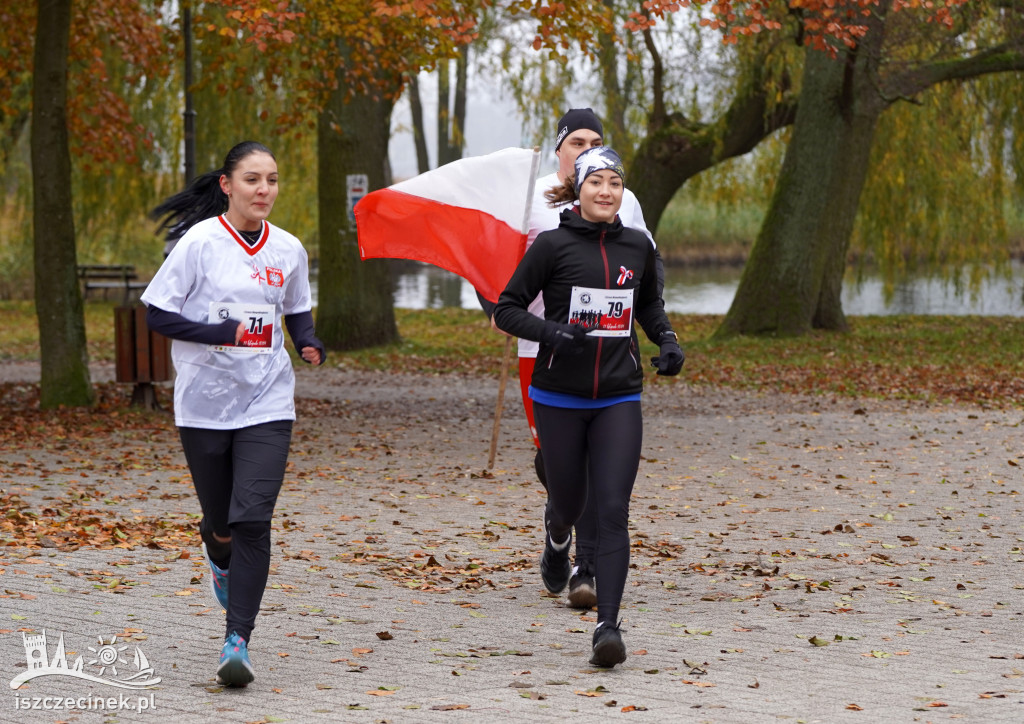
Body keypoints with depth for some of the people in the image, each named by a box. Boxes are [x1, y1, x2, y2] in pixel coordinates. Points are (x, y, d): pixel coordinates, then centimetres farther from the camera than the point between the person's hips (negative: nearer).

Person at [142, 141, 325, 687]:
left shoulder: (288, 250, 3)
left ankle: (237, 641, -9)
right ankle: (220, 558, 51)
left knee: (252, 520, -13)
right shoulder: (200, 243, -8)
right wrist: (219, 332, -21)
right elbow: (157, 314, -8)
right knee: (220, 519, 12)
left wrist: (309, 343, -2)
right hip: (204, 402, -1)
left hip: (267, 402, 1)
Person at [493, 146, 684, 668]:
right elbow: (506, 310, -4)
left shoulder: (638, 247, 6)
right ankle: (557, 539, 51)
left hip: (619, 399, 2)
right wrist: (551, 332, -21)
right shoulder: (553, 245, -6)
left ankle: (607, 628, -13)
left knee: (612, 511, -11)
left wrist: (667, 339, 5)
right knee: (569, 502, 12)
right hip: (560, 398, -2)